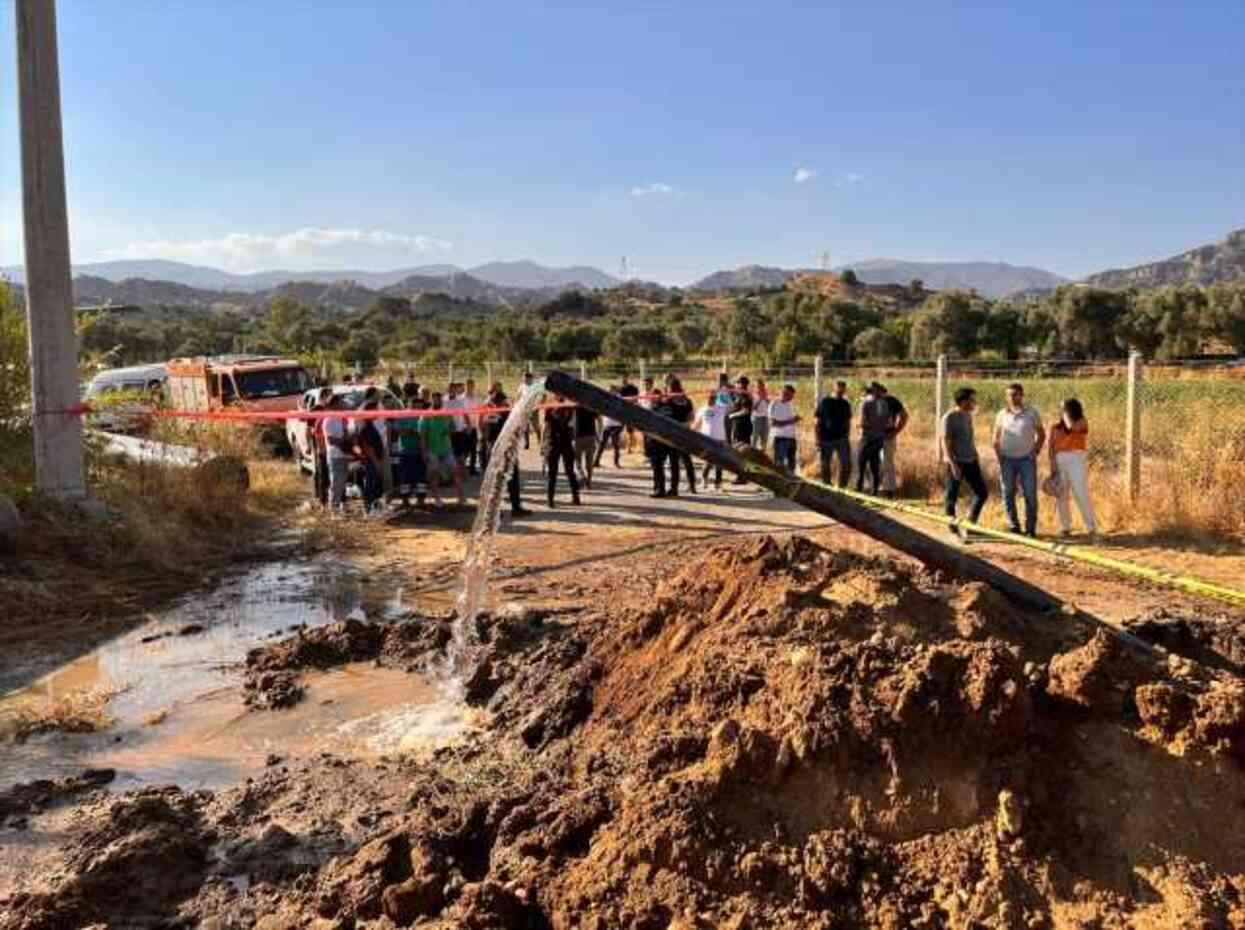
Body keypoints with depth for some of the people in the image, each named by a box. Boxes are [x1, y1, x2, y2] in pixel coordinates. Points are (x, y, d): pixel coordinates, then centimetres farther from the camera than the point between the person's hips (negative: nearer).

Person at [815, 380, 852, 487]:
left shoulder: (846, 404, 10)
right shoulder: (824, 402, 0)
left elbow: (848, 421, 18)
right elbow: (818, 422, 0)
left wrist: (847, 437, 11)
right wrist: (818, 440, -6)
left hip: (842, 439, 2)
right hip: (826, 439, -2)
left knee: (846, 464, -7)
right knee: (825, 465, 4)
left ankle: (842, 487, 3)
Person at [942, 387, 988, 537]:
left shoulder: (968, 415, 12)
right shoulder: (949, 417, -13)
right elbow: (945, 441, -17)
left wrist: (976, 457, 18)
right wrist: (952, 463, -23)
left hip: (970, 461, 8)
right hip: (956, 462, -8)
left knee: (982, 492, 8)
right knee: (952, 496, 2)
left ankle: (970, 524, 19)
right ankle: (953, 529, 13)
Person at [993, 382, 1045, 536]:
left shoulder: (1032, 413, 1)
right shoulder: (1002, 414, 6)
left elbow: (1041, 434, 9)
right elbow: (996, 438, 13)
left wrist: (1035, 452, -1)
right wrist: (999, 456, 2)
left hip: (1027, 460, -2)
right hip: (1007, 460, 2)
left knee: (1030, 495, -2)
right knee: (1008, 495, 4)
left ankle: (1031, 528, 6)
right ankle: (1013, 527, 15)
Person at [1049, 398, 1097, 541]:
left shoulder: (1082, 422, -1)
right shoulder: (1056, 427, 10)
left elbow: (1071, 427, -23)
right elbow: (1052, 447, 6)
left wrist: (1065, 413, -7)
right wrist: (1052, 465, -3)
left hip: (1077, 460, -4)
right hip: (1059, 461, 4)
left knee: (1082, 495, -11)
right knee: (1061, 496, 7)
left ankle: (1092, 529, -8)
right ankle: (1065, 528, 18)